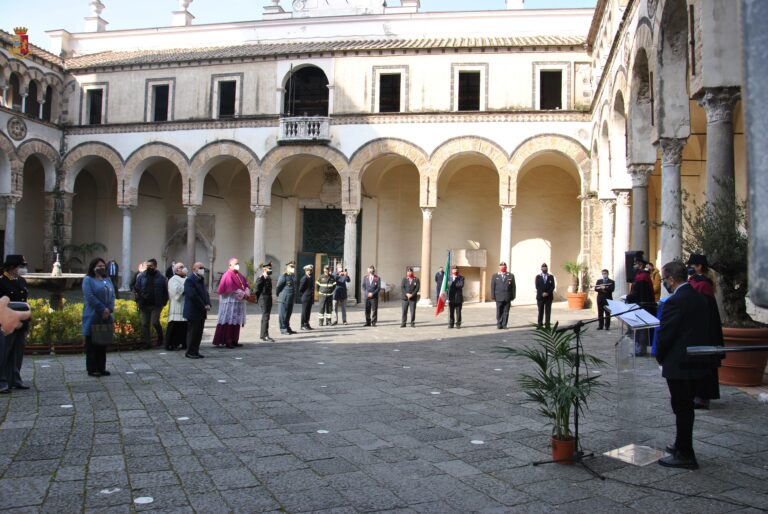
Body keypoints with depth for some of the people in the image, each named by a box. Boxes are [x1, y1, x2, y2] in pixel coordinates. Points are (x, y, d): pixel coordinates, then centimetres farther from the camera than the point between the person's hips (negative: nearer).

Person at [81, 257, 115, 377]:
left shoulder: (107, 280, 16)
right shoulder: (88, 280, -3)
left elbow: (112, 295, 9)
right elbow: (90, 297, -13)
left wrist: (109, 310, -7)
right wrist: (102, 309, -15)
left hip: (105, 317, 6)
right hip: (93, 317, -6)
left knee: (103, 344, 9)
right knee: (92, 344, -1)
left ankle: (101, 368, 16)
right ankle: (92, 369, 4)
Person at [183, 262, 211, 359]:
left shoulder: (201, 280, 17)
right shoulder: (189, 280, -12)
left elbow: (205, 293, 16)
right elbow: (193, 296, -21)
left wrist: (208, 304, -2)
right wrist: (203, 306, -16)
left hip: (201, 312, 9)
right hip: (193, 312, -8)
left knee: (199, 333, 10)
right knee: (192, 332, -2)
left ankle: (195, 351, 17)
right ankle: (190, 352, 5)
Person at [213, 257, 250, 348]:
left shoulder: (239, 275, 16)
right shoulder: (228, 275, -9)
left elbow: (246, 285, 13)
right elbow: (231, 289, -18)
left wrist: (246, 292, -6)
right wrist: (242, 294, -17)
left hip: (238, 302, 8)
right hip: (230, 301, -8)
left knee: (236, 322, 9)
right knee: (229, 321, -7)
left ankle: (234, 340, 14)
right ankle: (227, 341, -5)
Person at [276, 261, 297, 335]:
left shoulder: (294, 276, 11)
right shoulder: (283, 276, -13)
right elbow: (278, 287, -10)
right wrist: (279, 296, -1)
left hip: (291, 299, 8)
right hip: (284, 299, -8)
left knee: (288, 314, 15)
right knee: (283, 314, 0)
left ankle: (287, 328, 24)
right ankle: (283, 329, 7)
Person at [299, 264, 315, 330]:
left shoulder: (311, 278, 13)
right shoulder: (304, 278, -13)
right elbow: (301, 289, -13)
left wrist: (313, 297, 15)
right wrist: (303, 296, -4)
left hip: (310, 298, 8)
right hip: (305, 298, -8)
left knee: (308, 312, 13)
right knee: (304, 312, -1)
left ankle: (307, 325, 20)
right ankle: (303, 325, 5)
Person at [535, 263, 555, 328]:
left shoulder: (551, 277, 9)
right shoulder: (538, 277, 7)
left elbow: (553, 286, 1)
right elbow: (537, 287, -1)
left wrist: (547, 293, -12)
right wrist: (542, 293, -13)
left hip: (548, 297, 1)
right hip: (540, 297, -1)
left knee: (548, 312, -1)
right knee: (540, 311, 1)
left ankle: (547, 325, 1)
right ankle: (539, 325, 4)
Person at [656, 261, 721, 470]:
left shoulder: (675, 302, -21)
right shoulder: (699, 298, 7)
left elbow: (665, 334, -19)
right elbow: (706, 329, 13)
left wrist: (660, 357, -1)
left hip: (679, 365, -9)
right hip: (697, 362, 9)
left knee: (682, 409, 1)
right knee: (686, 407, 20)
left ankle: (685, 456, 9)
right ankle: (682, 446, 33)